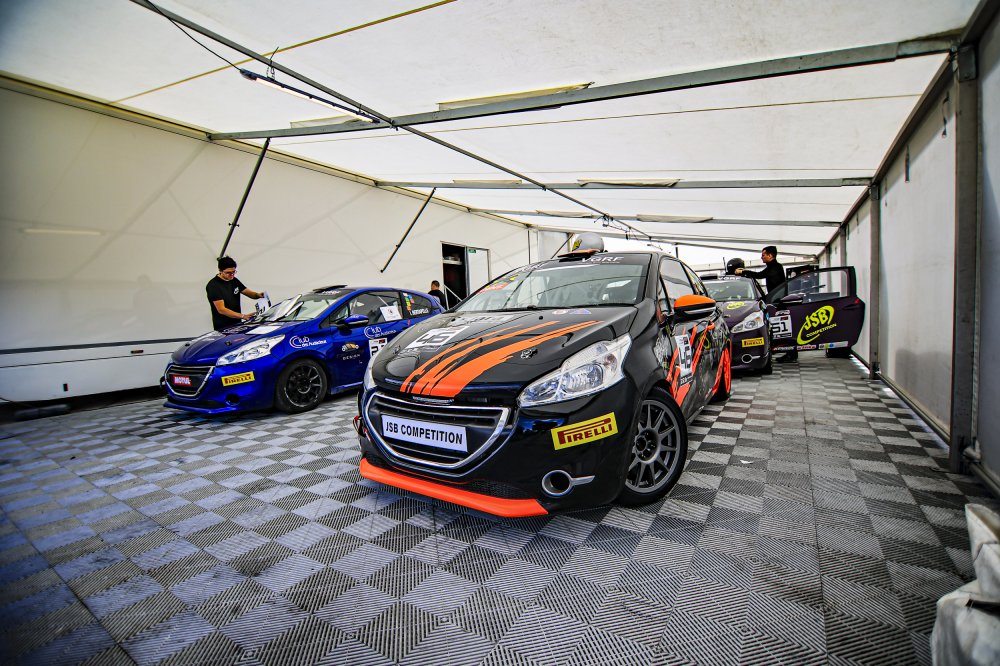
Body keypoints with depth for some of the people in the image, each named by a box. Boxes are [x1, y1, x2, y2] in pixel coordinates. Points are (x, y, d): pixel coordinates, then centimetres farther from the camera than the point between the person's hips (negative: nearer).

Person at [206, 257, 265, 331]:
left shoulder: (234, 281, 9)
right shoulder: (213, 285, -13)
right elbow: (221, 310, -19)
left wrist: (258, 295, -14)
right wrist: (242, 316, -28)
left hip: (238, 324, 7)